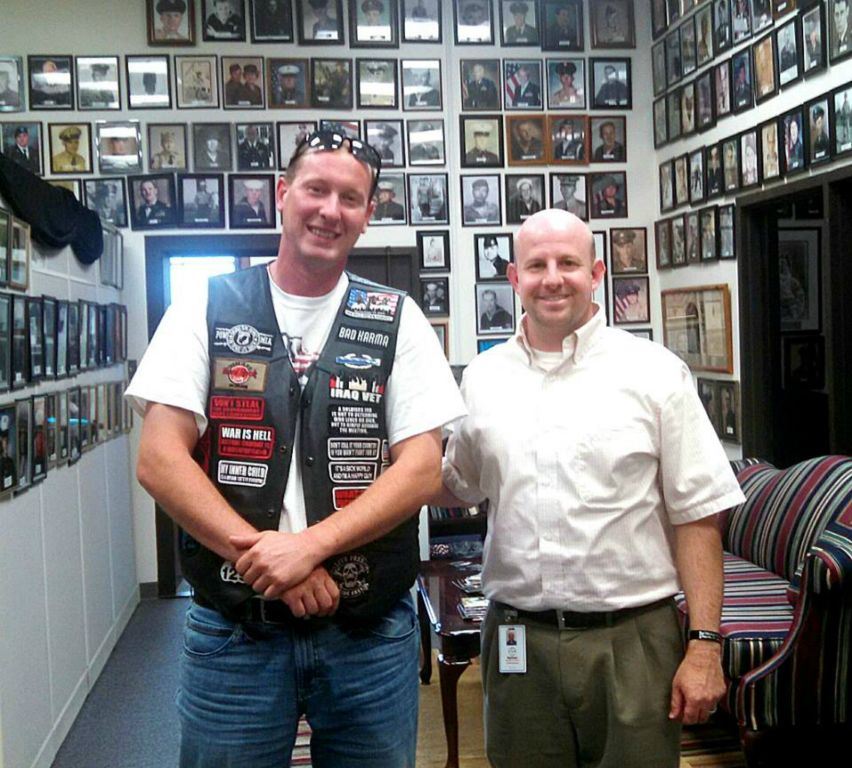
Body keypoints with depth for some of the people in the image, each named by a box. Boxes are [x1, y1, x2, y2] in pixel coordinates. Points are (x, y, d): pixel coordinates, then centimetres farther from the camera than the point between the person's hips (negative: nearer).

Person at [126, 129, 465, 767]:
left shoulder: (397, 320, 3)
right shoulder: (208, 310, 2)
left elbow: (423, 470, -5)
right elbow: (160, 459, -5)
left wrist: (310, 546, -17)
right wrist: (258, 552, -16)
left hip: (371, 633, 1)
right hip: (232, 632, 0)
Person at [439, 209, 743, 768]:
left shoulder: (654, 372, -4)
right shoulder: (484, 377, 6)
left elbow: (698, 516, -5)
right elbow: (458, 489, 17)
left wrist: (705, 645, -8)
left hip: (632, 639, -2)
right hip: (517, 638, 3)